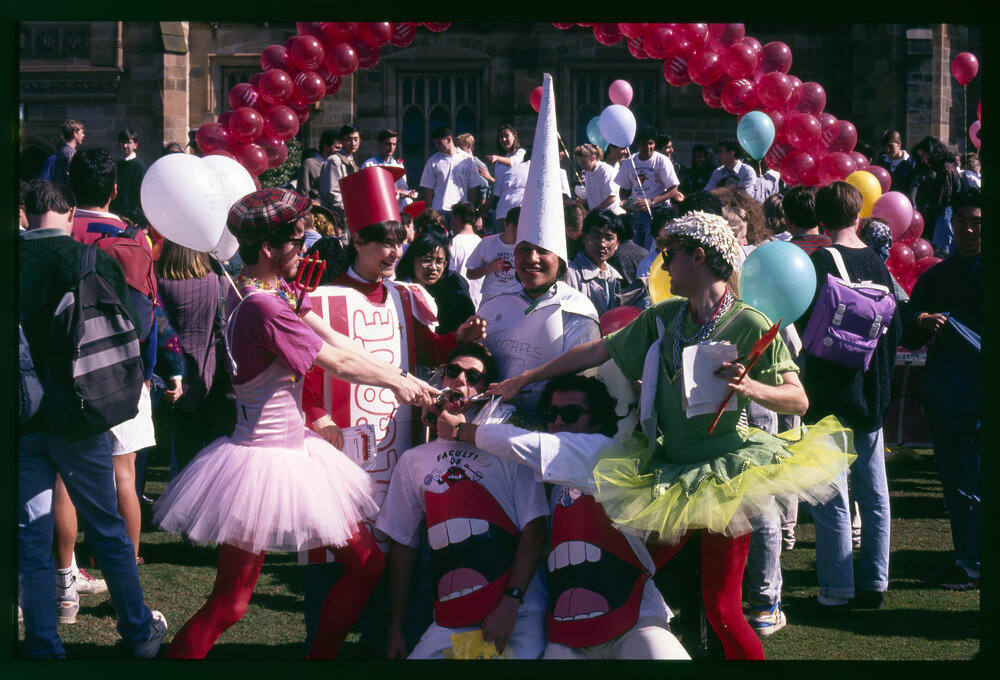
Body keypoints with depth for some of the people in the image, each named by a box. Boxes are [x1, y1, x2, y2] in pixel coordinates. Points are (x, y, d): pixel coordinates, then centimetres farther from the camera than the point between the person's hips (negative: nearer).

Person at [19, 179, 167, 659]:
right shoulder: (95, 260, -9)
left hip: (22, 421, 1)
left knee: (30, 540, 9)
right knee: (107, 530, 13)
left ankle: (44, 648, 11)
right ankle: (140, 632, 25)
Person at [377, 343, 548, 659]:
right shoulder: (414, 461, 16)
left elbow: (534, 528, -3)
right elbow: (403, 544, 17)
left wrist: (510, 604, -13)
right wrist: (395, 630, 14)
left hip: (519, 612, -3)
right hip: (451, 619, 3)